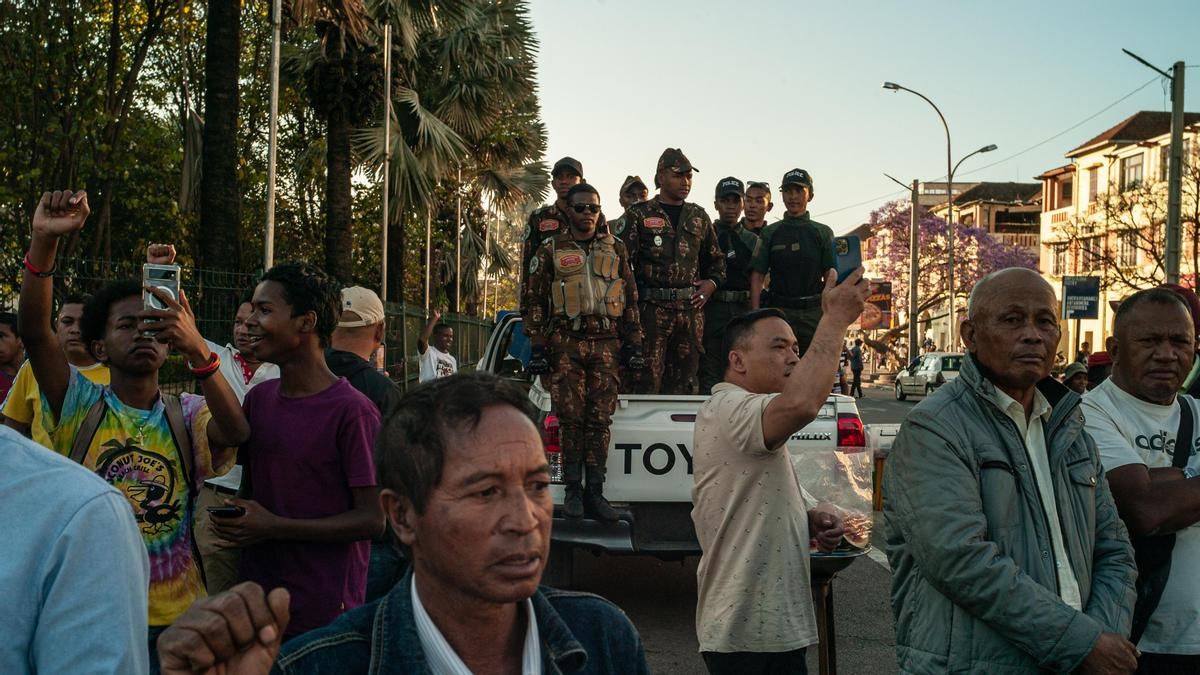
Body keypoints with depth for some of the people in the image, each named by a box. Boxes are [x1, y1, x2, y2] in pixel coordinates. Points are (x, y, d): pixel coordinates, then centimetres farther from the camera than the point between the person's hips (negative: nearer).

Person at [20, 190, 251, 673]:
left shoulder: (187, 415, -2)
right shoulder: (80, 406, -4)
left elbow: (236, 433, -23)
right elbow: (34, 330, -18)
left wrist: (196, 349, -38)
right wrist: (44, 240, -32)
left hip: (175, 615, 1)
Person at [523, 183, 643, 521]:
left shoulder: (615, 249, 12)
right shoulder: (551, 251, 7)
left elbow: (630, 299, 14)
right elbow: (534, 301, 5)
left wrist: (633, 344, 7)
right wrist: (537, 347, -2)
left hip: (606, 345, 2)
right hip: (565, 344, -1)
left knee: (600, 419, 2)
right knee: (570, 418, -2)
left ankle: (595, 491, 7)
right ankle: (573, 490, 7)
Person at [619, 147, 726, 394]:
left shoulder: (699, 216, 16)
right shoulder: (639, 215, 2)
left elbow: (716, 260, 26)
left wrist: (711, 283, 6)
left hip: (691, 309, 5)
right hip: (651, 308, -4)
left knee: (683, 383, 8)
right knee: (645, 382, -7)